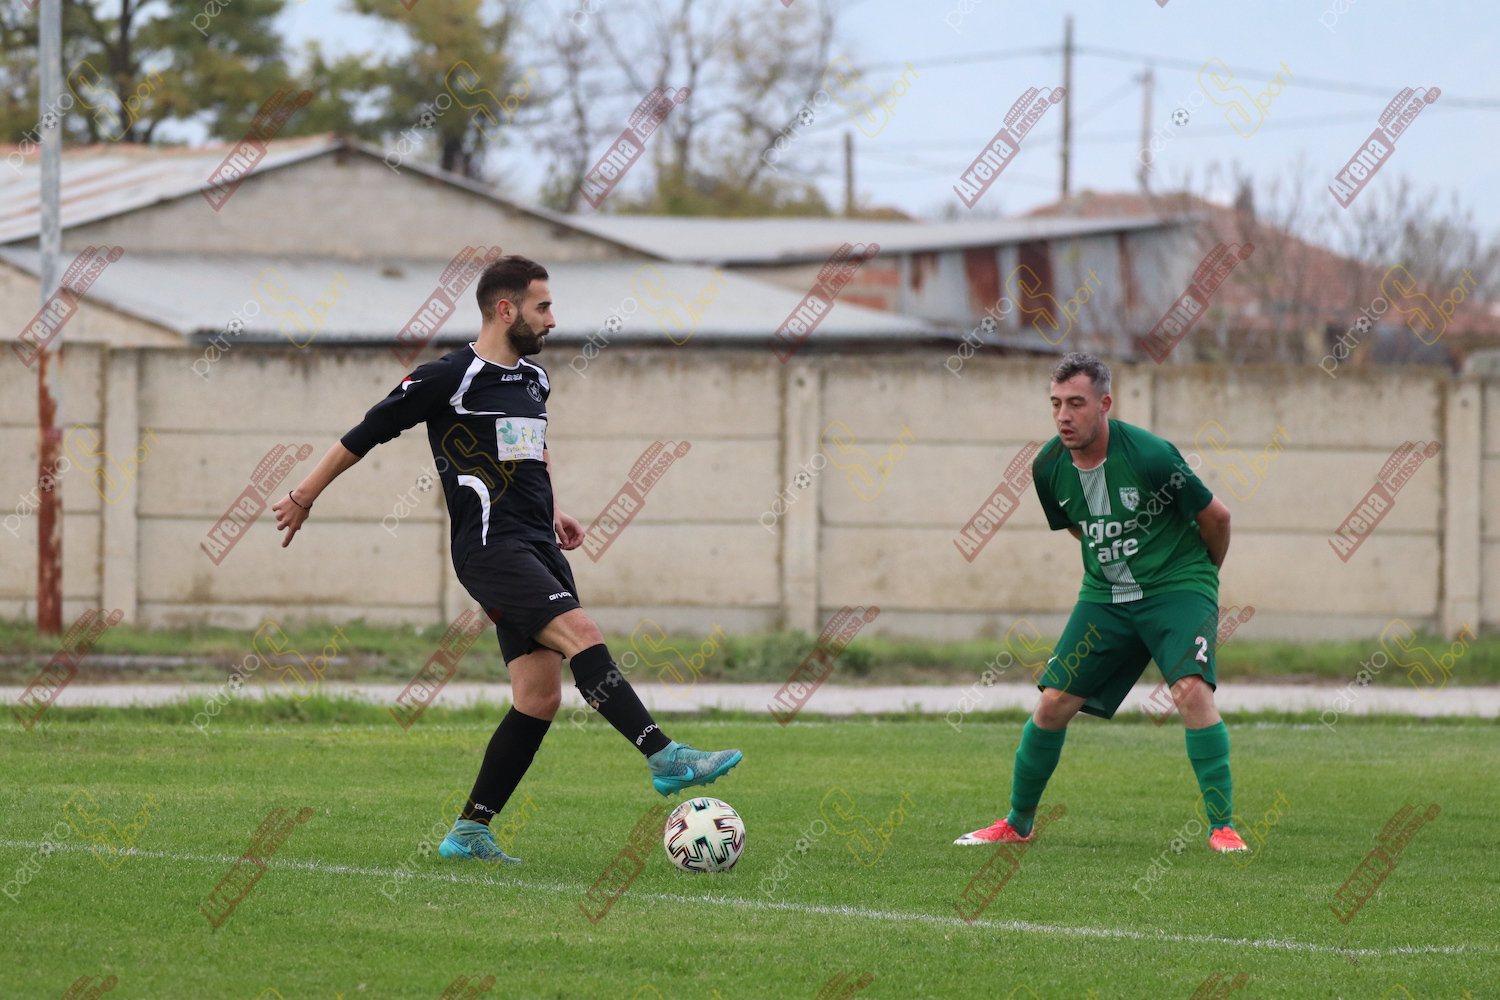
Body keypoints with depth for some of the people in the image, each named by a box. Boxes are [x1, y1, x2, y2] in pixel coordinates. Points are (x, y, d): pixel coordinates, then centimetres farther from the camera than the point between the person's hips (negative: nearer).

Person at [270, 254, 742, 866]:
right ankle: (666, 758, -31)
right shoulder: (448, 378, -7)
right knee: (580, 633, -25)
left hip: (538, 549, 8)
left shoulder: (534, 379, 17)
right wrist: (304, 498, 7)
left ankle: (469, 833, 8)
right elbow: (367, 433, 1)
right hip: (491, 547, -8)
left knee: (540, 696, 1)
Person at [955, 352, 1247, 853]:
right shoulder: (1049, 467, -6)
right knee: (1053, 703, 0)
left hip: (1177, 587, -5)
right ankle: (1018, 823, 19)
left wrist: (1201, 572, 8)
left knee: (1191, 689, -26)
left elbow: (1215, 516, -8)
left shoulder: (1149, 456, -22)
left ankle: (1222, 826, -19)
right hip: (1105, 595, 5)